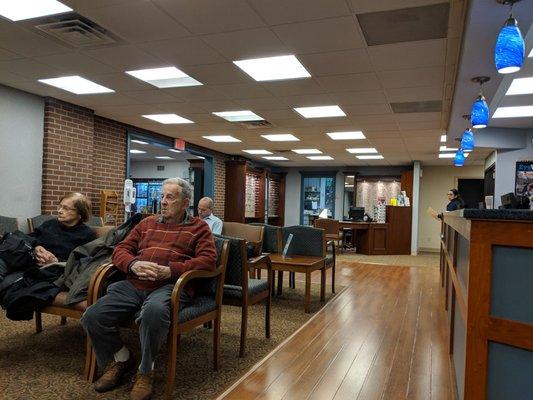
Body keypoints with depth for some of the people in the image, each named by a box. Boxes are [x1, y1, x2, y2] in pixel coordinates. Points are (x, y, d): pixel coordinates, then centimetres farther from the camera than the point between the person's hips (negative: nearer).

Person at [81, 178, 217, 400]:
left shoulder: (198, 227, 11)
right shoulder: (147, 224, 25)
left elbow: (208, 259, -3)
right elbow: (121, 250, 20)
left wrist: (170, 270, -14)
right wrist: (133, 264, -5)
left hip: (171, 286, -5)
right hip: (133, 285, 5)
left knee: (154, 312, -39)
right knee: (92, 317, -14)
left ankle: (145, 372, -10)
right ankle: (120, 359, 15)